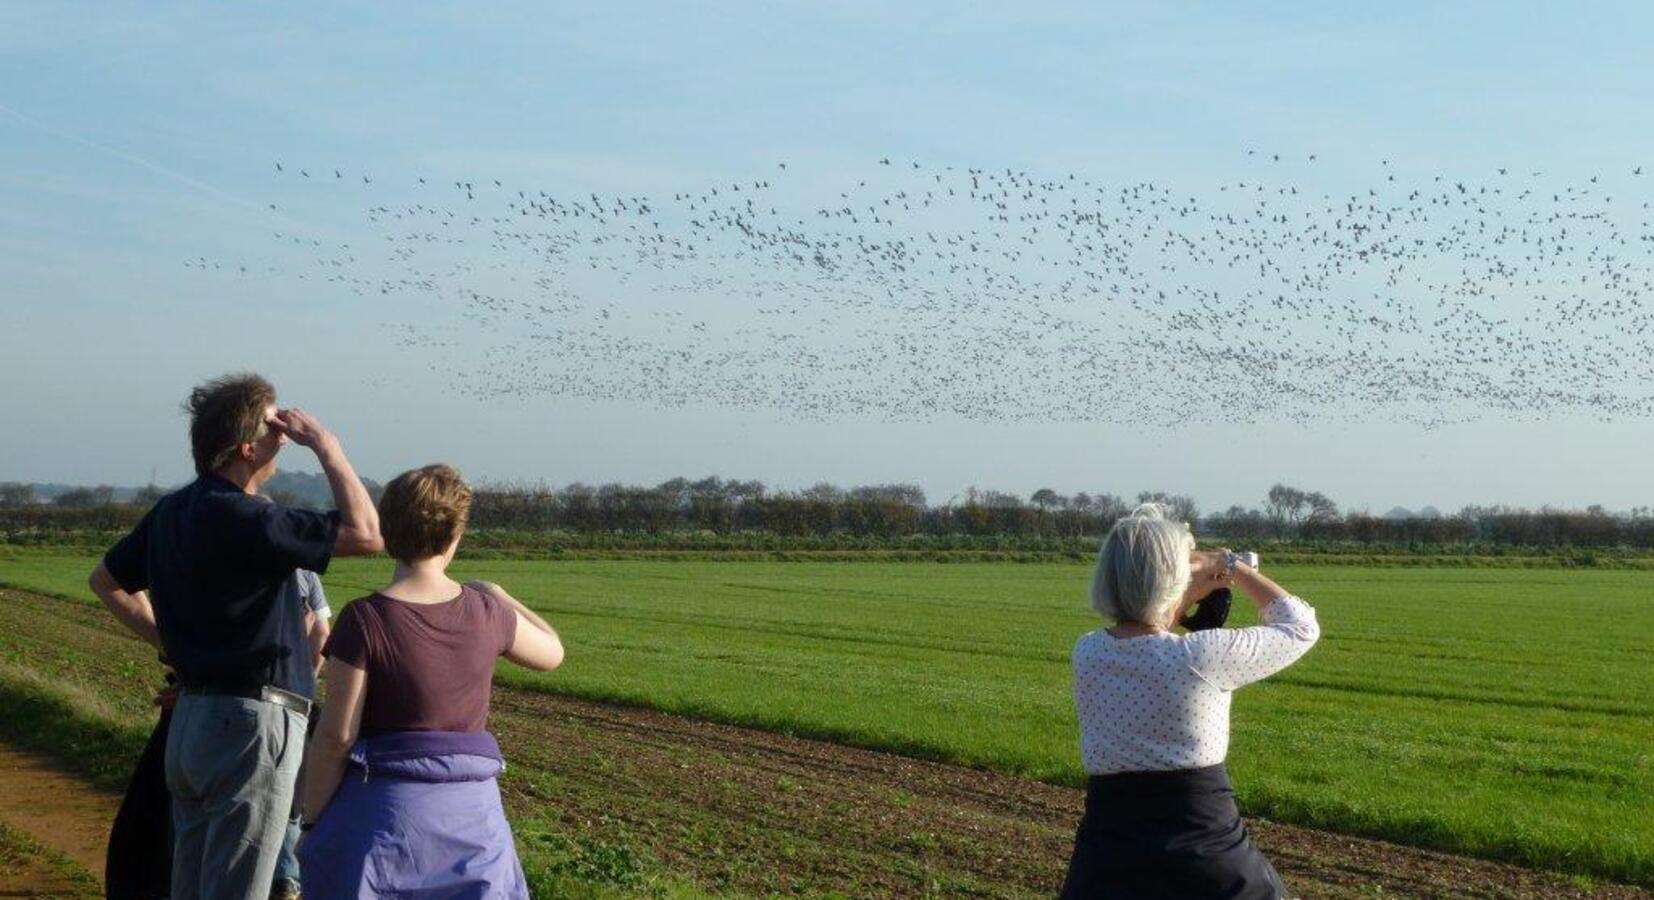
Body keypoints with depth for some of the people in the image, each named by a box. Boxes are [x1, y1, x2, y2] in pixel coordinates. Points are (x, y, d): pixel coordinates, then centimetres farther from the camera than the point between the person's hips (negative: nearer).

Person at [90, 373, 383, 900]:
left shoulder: (171, 512, 9)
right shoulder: (240, 518, -20)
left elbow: (107, 582, 23)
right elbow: (365, 534, -24)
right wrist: (326, 446, -14)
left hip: (190, 717, 9)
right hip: (252, 723, -9)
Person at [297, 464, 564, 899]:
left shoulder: (364, 620, -14)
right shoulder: (485, 613, -3)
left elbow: (336, 736, -12)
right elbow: (551, 653, 17)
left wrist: (311, 822, -1)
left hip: (384, 805, -3)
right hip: (471, 804, 3)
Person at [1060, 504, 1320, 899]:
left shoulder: (1085, 655, -1)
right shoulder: (1203, 657, -14)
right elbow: (1301, 627, 3)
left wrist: (1190, 595, 25)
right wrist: (1233, 567, 13)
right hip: (1209, 864, -3)